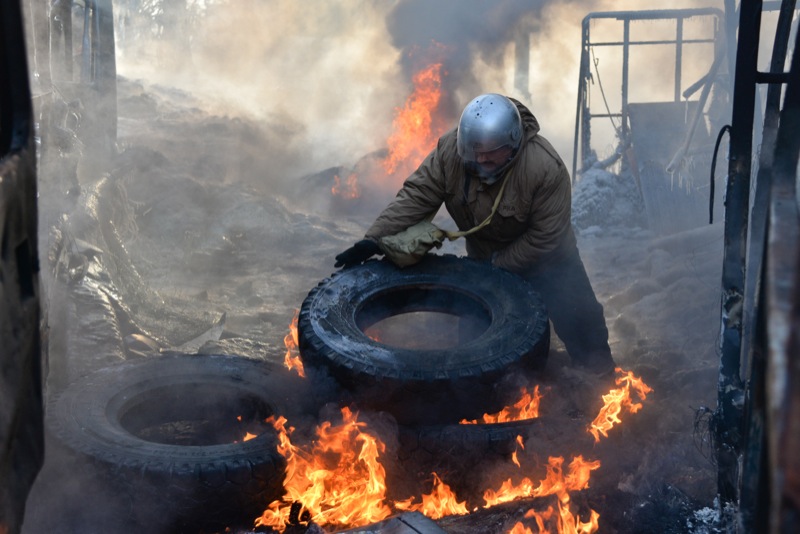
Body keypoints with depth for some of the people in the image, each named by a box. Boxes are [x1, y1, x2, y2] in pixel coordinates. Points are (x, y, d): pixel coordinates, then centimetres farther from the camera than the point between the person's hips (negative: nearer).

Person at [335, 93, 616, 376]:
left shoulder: (546, 168, -35)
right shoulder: (450, 148, -26)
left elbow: (544, 237, -28)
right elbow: (416, 196, -24)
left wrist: (498, 265, -27)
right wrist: (373, 238, -33)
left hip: (544, 257, -3)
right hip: (483, 255, 3)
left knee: (577, 319, 5)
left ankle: (599, 379, 28)